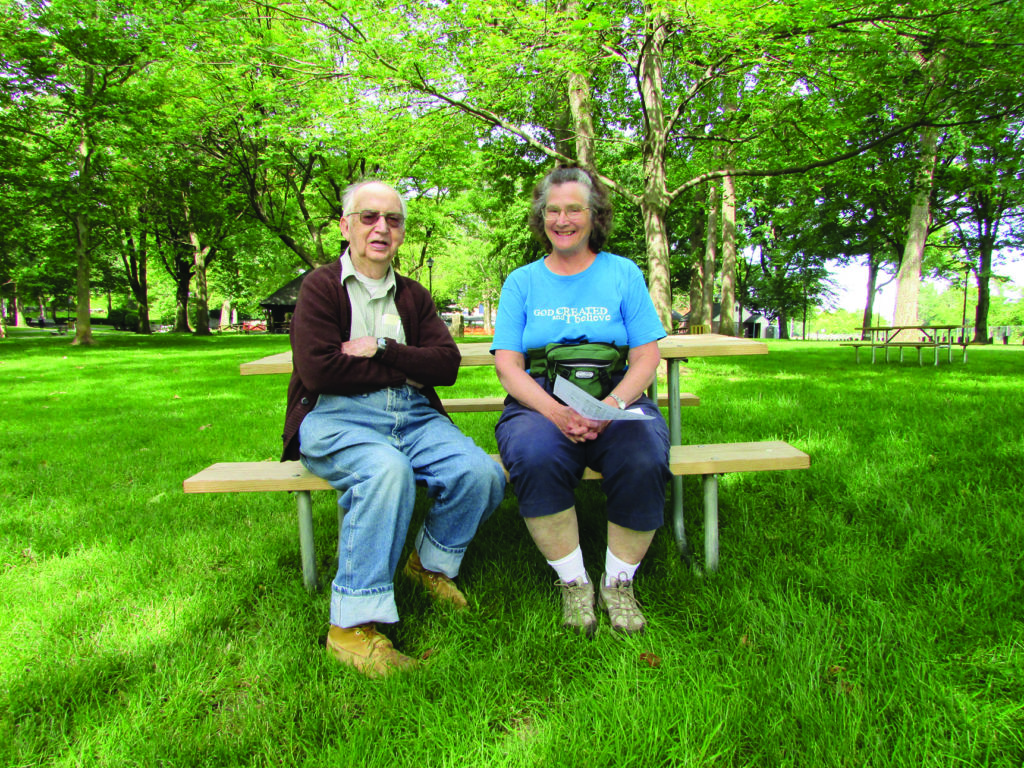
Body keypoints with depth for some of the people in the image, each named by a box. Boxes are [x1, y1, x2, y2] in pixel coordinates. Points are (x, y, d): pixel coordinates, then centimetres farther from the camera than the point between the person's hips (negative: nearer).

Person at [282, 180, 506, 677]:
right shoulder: (321, 287, 6)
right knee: (387, 470, -37)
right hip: (336, 415, -4)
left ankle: (430, 563, 8)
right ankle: (352, 623, -24)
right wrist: (406, 369, -4)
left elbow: (447, 364, 5)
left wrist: (382, 349, -9)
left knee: (482, 474, -21)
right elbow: (319, 371, -11)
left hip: (412, 414, 5)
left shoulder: (414, 296, 20)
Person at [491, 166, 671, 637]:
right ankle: (573, 582, -11)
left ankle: (619, 582, -6)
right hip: (540, 402, 0)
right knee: (534, 457, -33)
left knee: (643, 460, -31)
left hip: (616, 400, 1)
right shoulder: (522, 282, 13)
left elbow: (646, 358, 5)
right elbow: (508, 365, 2)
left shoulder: (623, 274, 13)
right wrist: (555, 411, -17)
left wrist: (612, 405, -15)